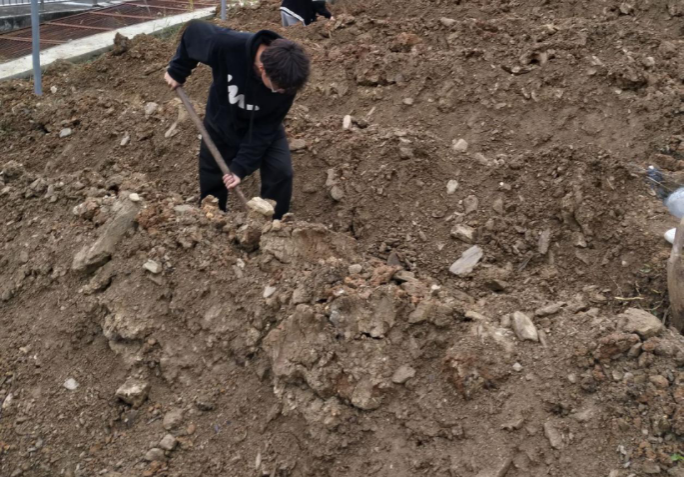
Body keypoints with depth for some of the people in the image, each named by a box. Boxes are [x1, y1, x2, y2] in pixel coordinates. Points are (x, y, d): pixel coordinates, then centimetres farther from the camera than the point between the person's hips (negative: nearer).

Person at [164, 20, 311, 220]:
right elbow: (194, 31, -16)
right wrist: (177, 71, -6)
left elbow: (266, 127, -23)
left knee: (281, 173, -15)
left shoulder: (286, 79, -33)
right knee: (211, 181, 9)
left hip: (263, 126, 0)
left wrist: (242, 166, -26)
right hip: (221, 124, 0)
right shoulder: (226, 45, -39)